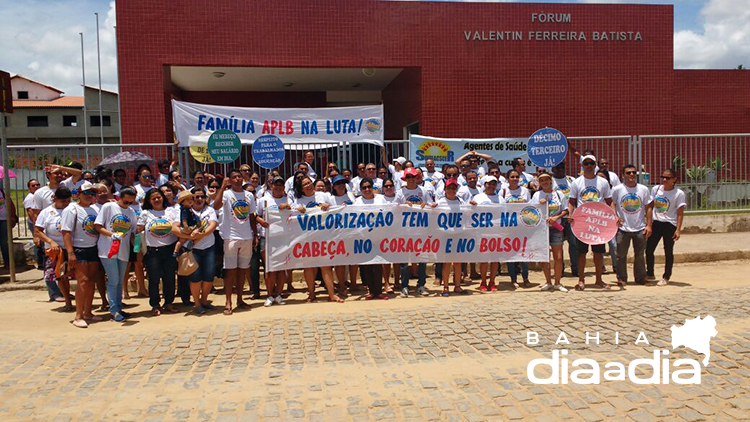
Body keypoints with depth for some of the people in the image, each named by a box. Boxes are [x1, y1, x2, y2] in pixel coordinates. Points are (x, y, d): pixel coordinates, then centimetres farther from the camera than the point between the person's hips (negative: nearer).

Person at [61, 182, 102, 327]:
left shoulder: (94, 209, 14)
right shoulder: (71, 209, -6)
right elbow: (66, 232, -13)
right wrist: (70, 253, -21)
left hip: (94, 250, 7)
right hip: (79, 250, -7)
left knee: (92, 281, 9)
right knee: (83, 281, -11)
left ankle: (87, 312, 19)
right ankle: (78, 316, -6)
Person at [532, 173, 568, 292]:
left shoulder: (559, 194, 6)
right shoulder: (537, 195, 6)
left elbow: (565, 211, 6)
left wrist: (556, 217, -11)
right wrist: (539, 205, -15)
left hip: (556, 228, 0)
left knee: (558, 257, -3)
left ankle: (557, 283, 9)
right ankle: (548, 282, 16)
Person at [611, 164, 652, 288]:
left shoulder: (644, 189, 4)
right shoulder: (617, 189, -3)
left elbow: (648, 208, 6)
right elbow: (612, 204, 4)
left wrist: (648, 225, 1)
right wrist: (614, 217, -12)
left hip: (640, 228, 2)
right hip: (623, 228, -2)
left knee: (640, 255, 10)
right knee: (621, 255, 3)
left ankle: (640, 277, 23)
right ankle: (621, 279, 15)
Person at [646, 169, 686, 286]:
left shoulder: (679, 193, -6)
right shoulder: (656, 189, 5)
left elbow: (680, 213, -7)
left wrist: (678, 230, -12)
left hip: (669, 224, -4)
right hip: (656, 222, 4)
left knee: (668, 252, 3)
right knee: (648, 249, 5)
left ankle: (666, 277, 14)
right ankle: (650, 274, 22)